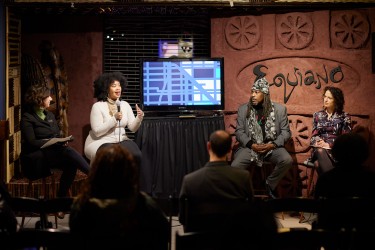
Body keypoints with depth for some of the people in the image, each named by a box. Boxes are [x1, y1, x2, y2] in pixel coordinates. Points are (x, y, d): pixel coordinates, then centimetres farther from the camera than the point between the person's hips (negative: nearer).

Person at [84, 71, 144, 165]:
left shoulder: (125, 105, 6)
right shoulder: (98, 106, -9)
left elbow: (133, 128, 1)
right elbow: (97, 132, -16)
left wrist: (139, 118, -20)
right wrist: (114, 119, -23)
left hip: (121, 141, 4)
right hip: (101, 142, -4)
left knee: (136, 156, -25)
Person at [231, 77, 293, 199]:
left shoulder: (279, 109, 3)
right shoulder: (243, 109, 6)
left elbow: (286, 131, 2)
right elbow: (239, 131, 3)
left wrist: (273, 144, -15)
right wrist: (251, 144, -14)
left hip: (272, 146, 0)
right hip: (249, 146, 0)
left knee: (287, 160, -29)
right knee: (235, 166, -28)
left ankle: (270, 184, -2)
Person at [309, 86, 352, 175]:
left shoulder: (344, 117, 6)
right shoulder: (317, 115, 17)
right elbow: (314, 135, 15)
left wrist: (329, 145, -12)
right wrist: (318, 142, -10)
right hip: (320, 149, 3)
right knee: (320, 151, -36)